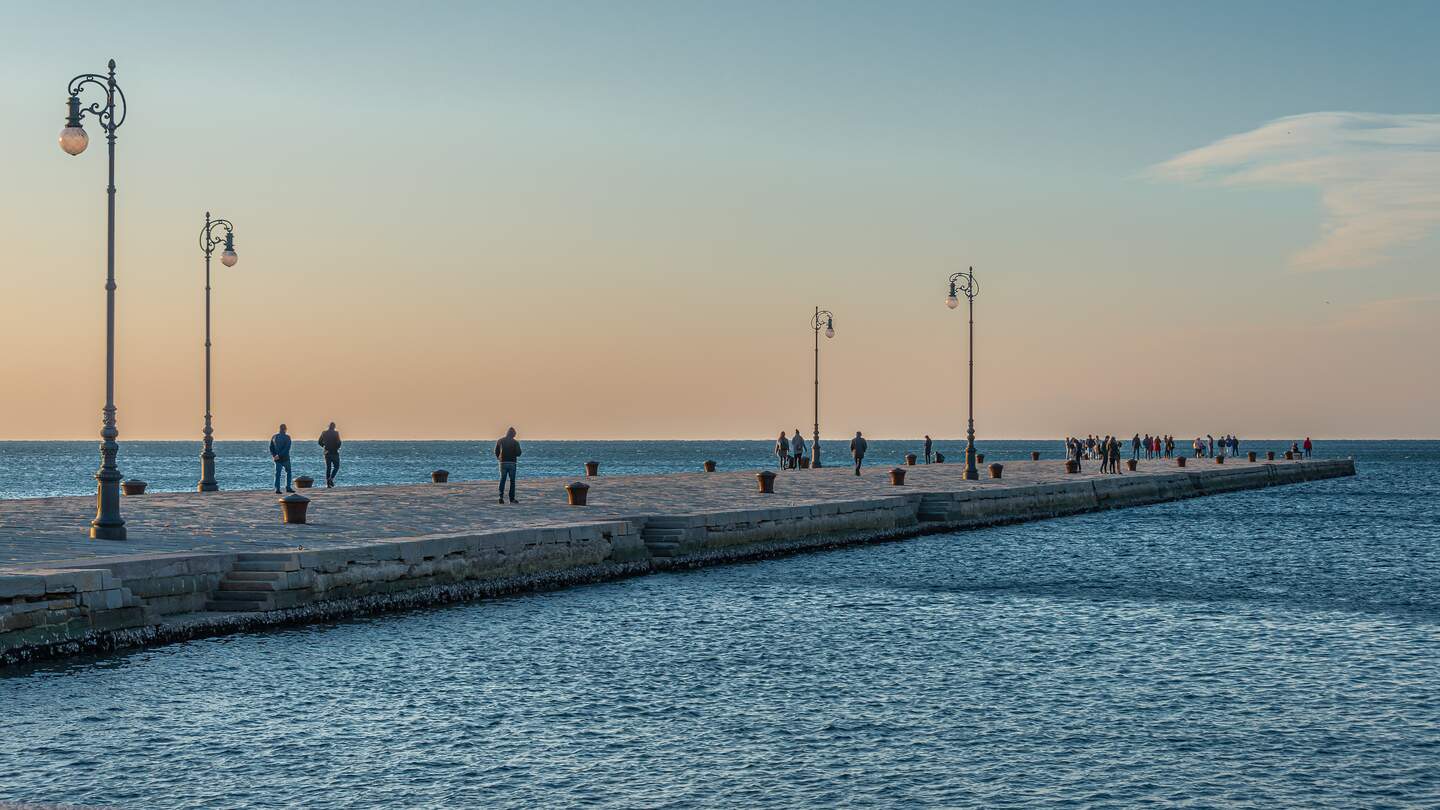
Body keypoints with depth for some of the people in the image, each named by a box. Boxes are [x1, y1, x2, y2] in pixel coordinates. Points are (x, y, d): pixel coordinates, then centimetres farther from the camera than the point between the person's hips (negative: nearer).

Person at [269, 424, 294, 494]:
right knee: (288, 472, 12)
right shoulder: (287, 437, -8)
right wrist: (279, 456, -18)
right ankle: (287, 488, 8)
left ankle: (277, 489, -2)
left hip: (277, 459, 3)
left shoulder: (274, 437, 5)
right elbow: (287, 448, -17)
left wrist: (273, 456, -5)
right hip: (285, 458, -3)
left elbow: (271, 448, 2)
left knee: (277, 473, 6)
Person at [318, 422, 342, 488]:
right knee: (336, 467, 7)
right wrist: (338, 448, 2)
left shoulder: (324, 433, 4)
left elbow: (320, 442, 8)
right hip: (335, 452, -4)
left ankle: (328, 484, 3)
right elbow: (339, 442, -16)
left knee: (328, 468, 8)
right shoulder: (336, 433, -9)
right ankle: (331, 478, -16)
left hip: (327, 452, 4)